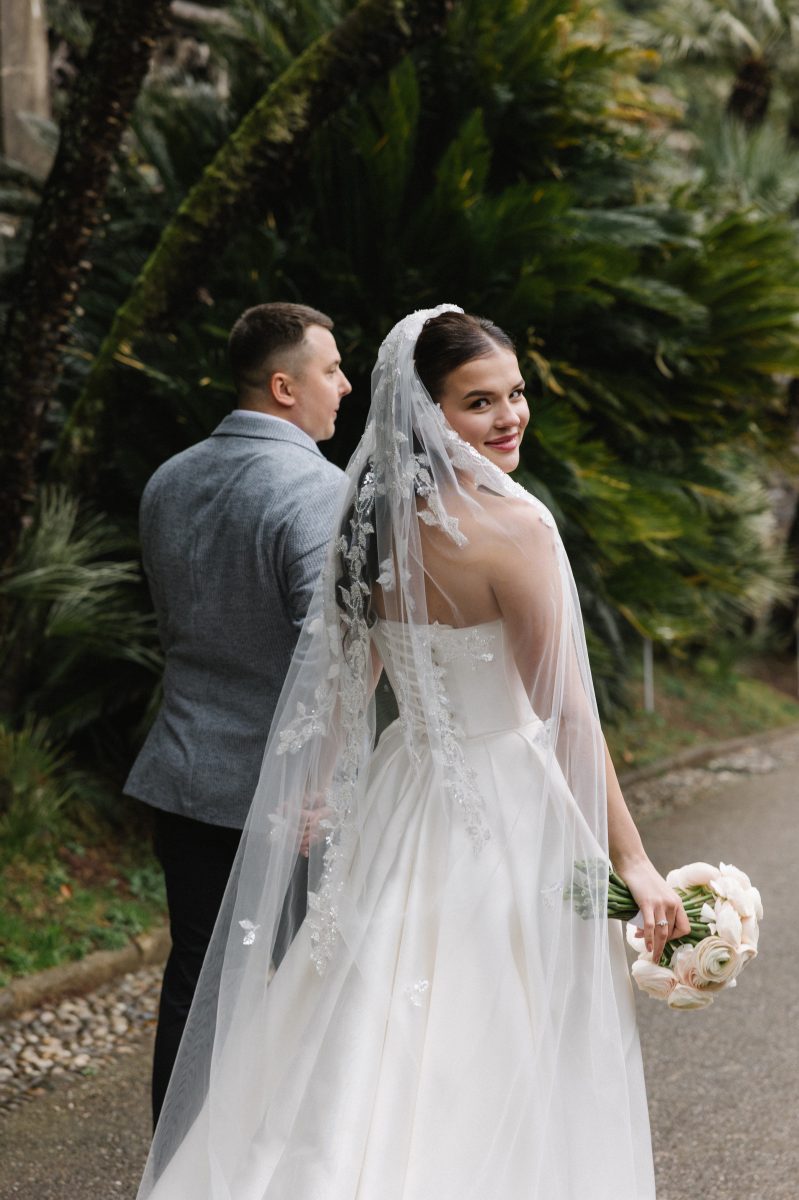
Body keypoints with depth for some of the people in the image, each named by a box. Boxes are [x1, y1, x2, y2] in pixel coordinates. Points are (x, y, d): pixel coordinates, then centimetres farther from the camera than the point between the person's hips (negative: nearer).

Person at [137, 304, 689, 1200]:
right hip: (503, 816, -7)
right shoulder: (513, 529, -19)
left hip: (404, 795, 7)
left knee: (382, 1059, 16)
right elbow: (566, 716, -19)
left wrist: (320, 791, 27)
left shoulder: (375, 518, 2)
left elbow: (347, 672, 13)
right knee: (498, 1079, 7)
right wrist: (631, 860, -13)